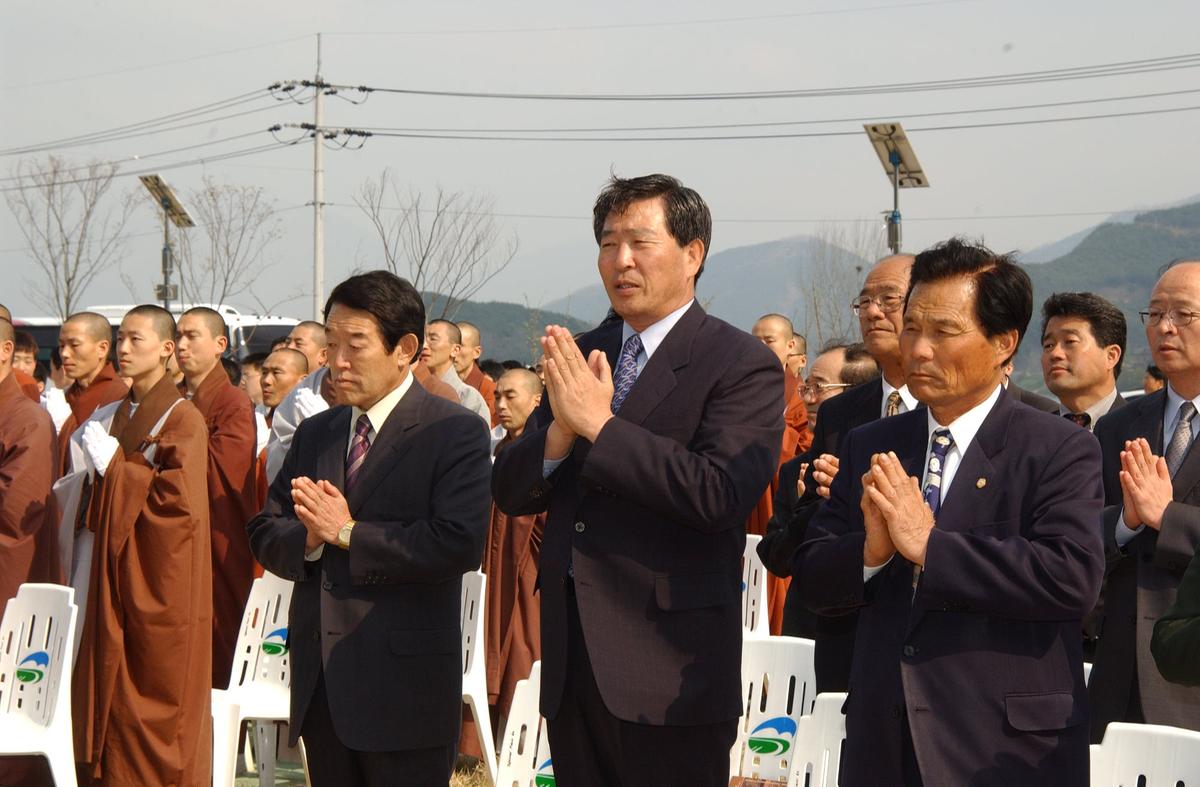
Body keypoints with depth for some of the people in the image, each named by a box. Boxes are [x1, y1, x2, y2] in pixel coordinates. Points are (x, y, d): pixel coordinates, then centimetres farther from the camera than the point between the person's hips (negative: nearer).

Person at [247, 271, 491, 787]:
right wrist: (309, 537, -11)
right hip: (320, 683, 7)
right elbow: (264, 533, 12)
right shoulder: (315, 434, 14)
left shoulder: (457, 433, -7)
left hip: (405, 686, -6)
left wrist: (347, 533, -16)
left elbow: (460, 544, -20)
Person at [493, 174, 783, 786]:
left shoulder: (744, 365, -7)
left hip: (669, 671, -6)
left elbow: (721, 494, -22)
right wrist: (561, 430, -13)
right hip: (572, 663, 6)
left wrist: (598, 424, -19)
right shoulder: (580, 356, 12)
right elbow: (510, 492, 8)